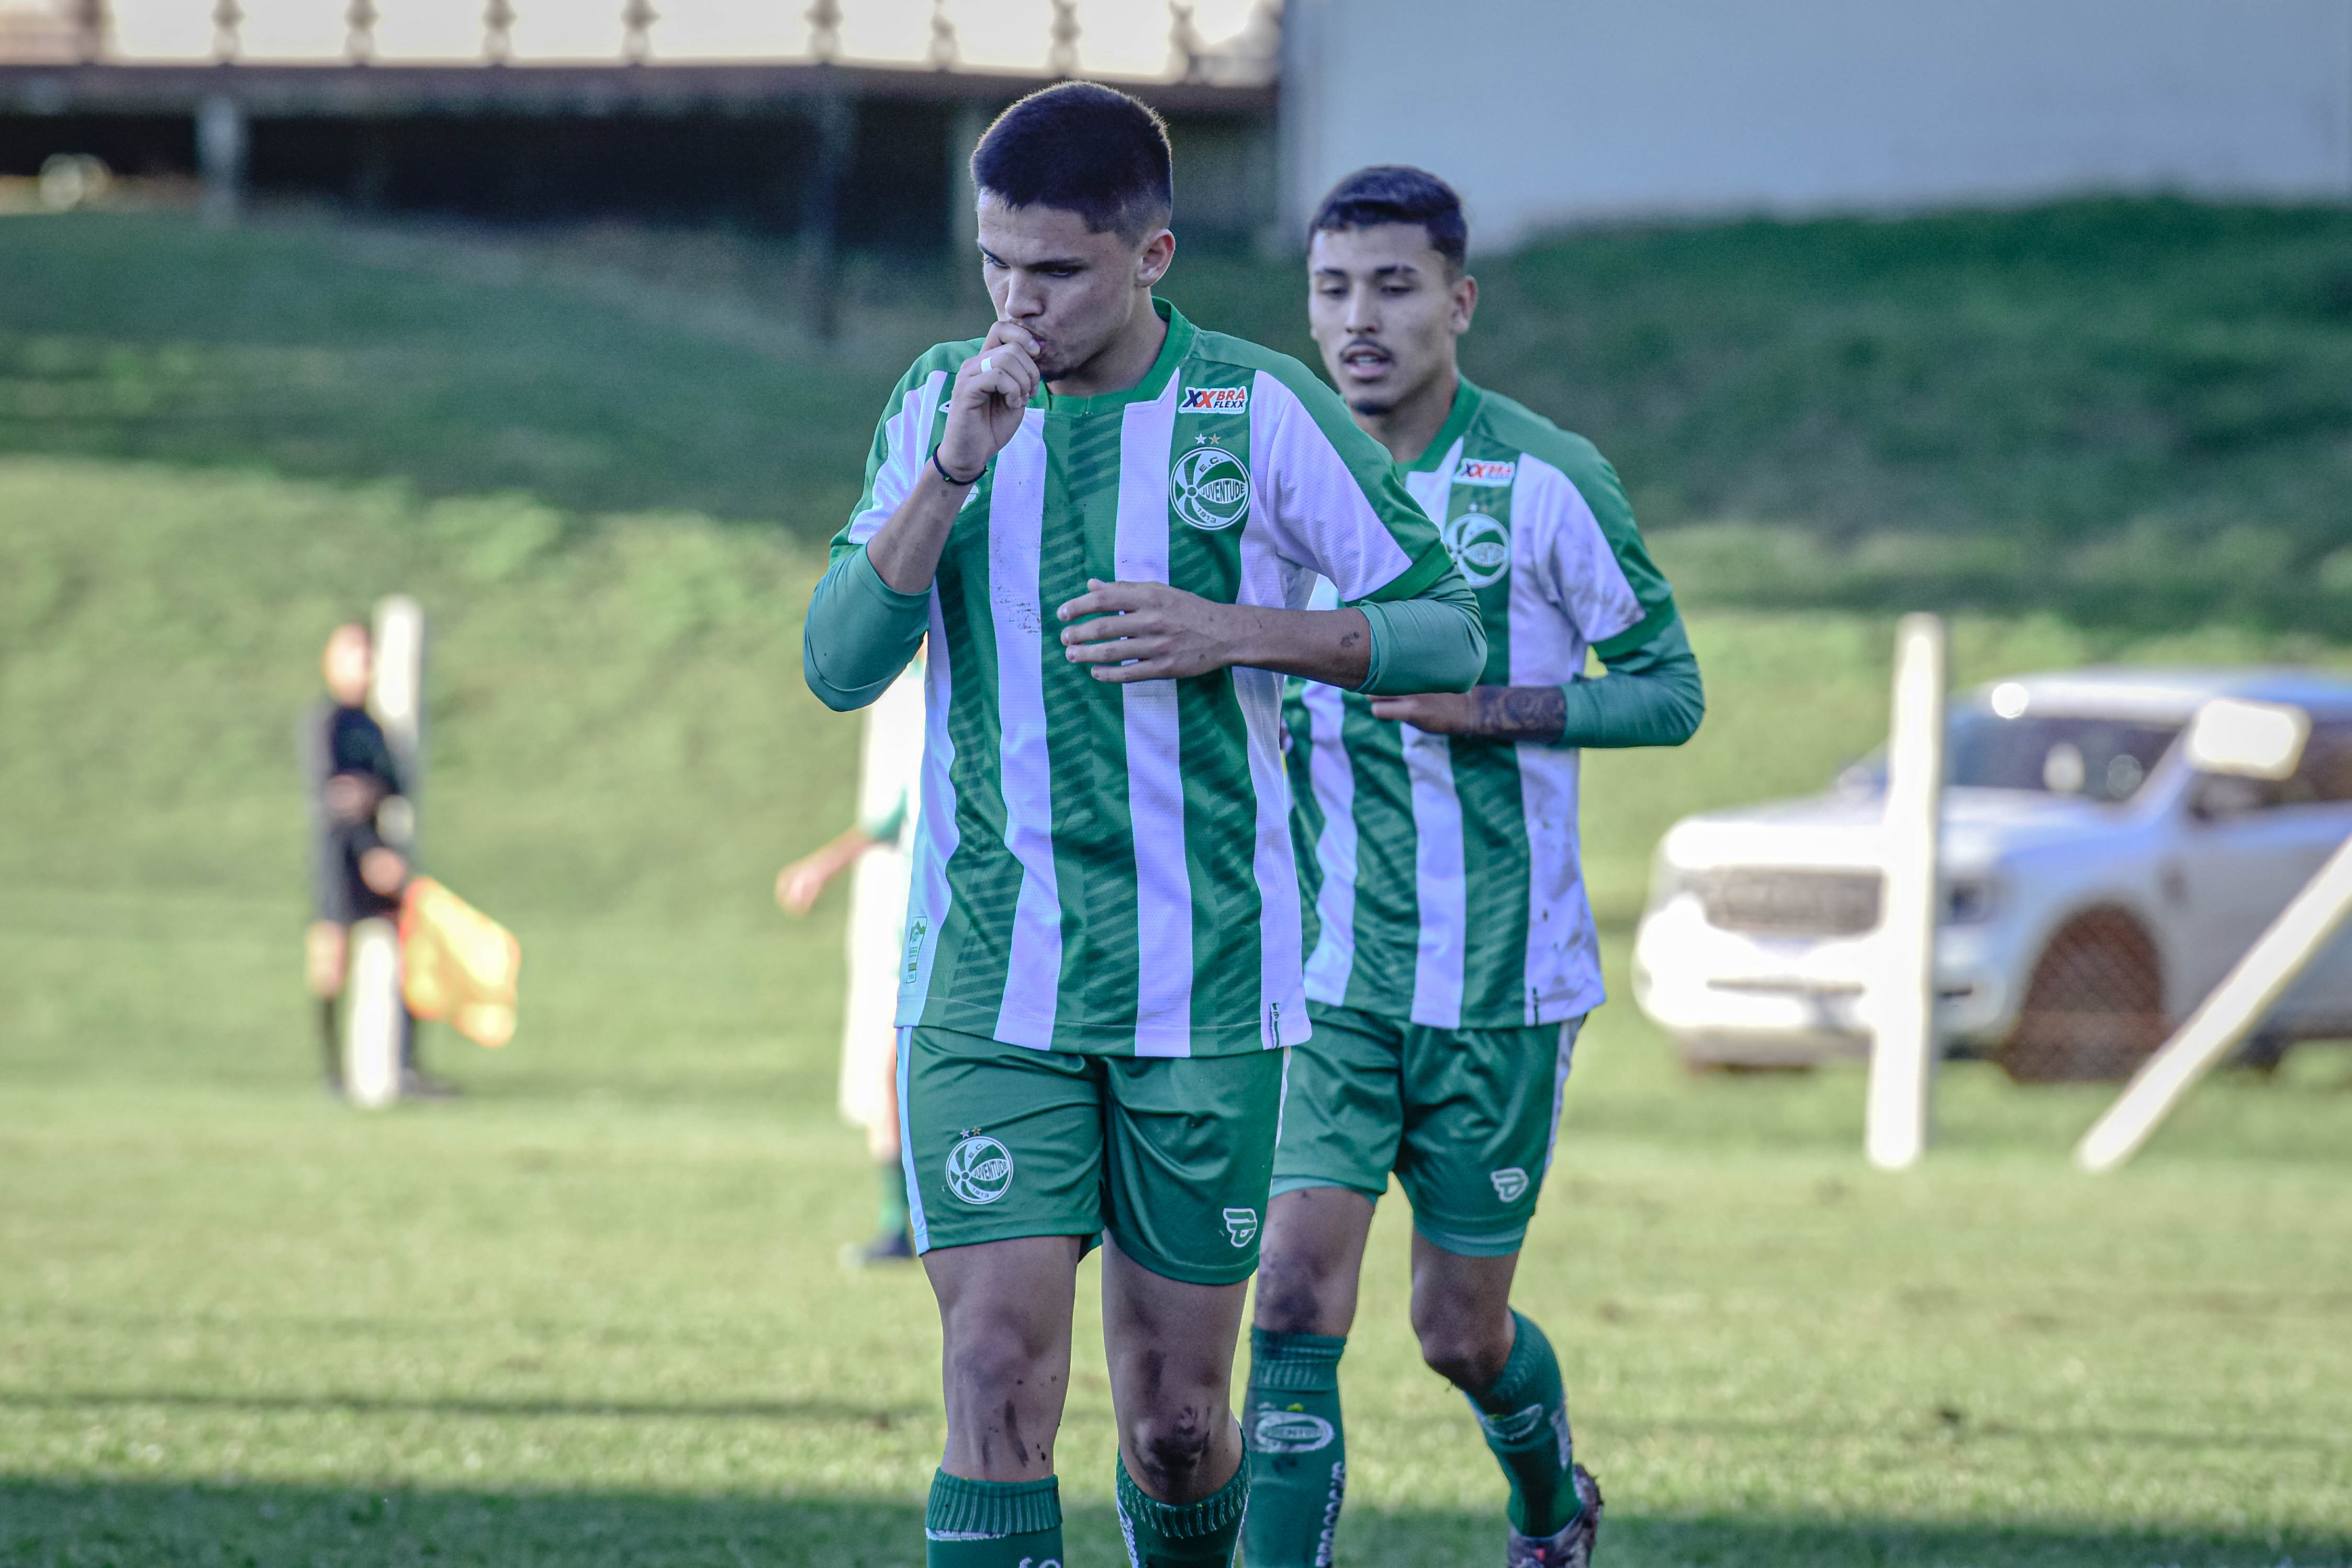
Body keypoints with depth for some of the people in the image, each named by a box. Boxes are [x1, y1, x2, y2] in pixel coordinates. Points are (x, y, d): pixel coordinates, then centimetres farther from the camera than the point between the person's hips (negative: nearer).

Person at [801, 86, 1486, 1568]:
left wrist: (1232, 633, -14)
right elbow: (840, 666, -5)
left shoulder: (1261, 410, -3)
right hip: (984, 988, 1)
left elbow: (1452, 631, 1)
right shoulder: (943, 401, 4)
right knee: (1001, 1369, -14)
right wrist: (956, 467, -18)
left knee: (1177, 1418, 5)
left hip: (1206, 993, -1)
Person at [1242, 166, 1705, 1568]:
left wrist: (1490, 709, -19)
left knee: (1461, 1332, 9)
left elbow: (1672, 690, -4)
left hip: (1503, 979, -2)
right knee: (1297, 1301, -14)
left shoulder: (1547, 481, -8)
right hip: (1329, 974, 2)